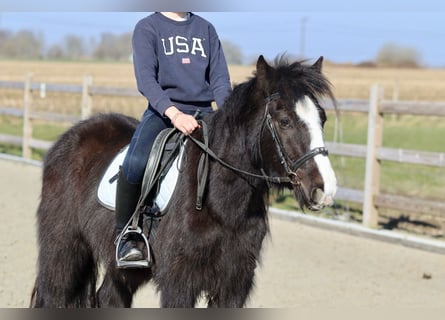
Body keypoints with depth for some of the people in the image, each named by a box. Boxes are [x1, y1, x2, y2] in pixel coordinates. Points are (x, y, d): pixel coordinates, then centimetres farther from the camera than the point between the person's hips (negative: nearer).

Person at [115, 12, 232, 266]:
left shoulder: (206, 29, 19)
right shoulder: (147, 28, 6)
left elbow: (220, 77, 12)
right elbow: (145, 79, -8)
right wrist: (174, 114, -25)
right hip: (162, 112, -4)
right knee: (135, 163, -31)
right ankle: (125, 237, -13)